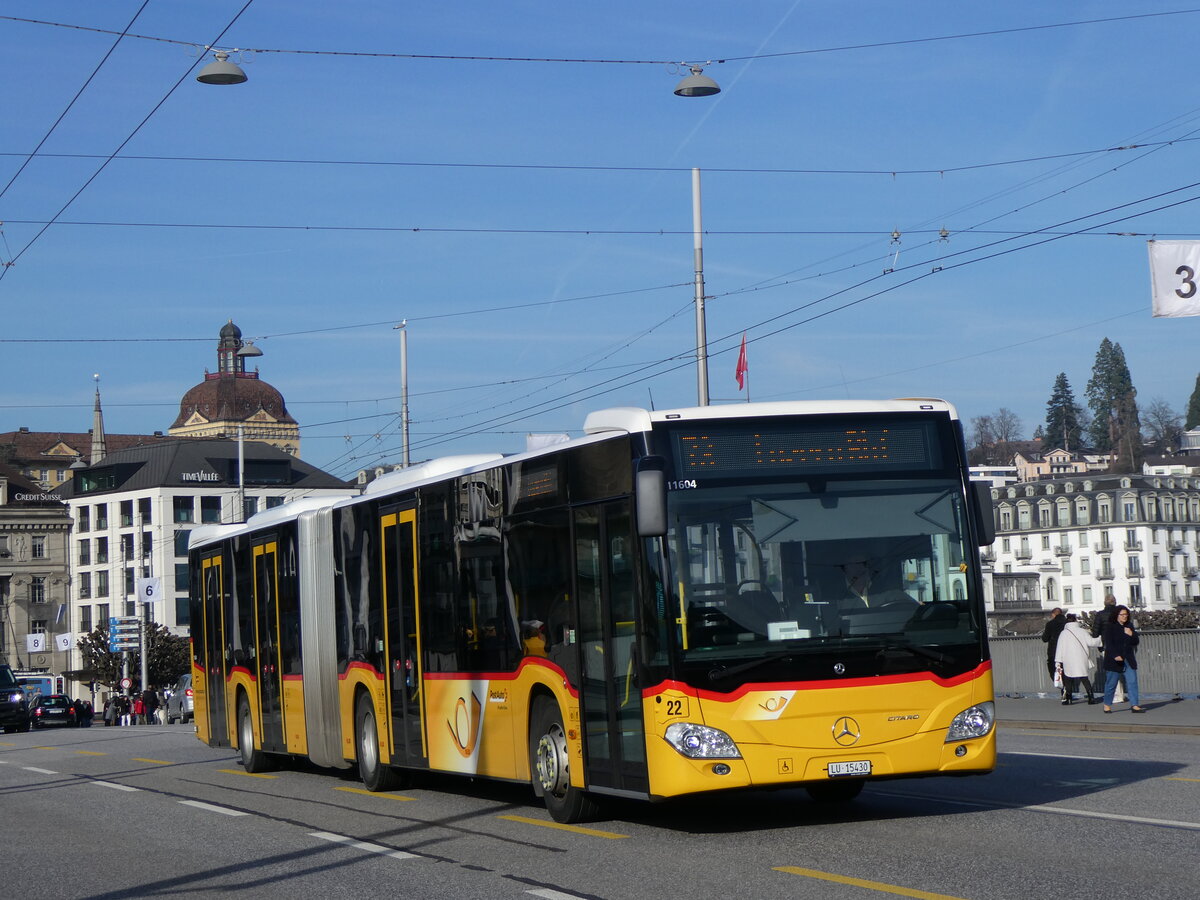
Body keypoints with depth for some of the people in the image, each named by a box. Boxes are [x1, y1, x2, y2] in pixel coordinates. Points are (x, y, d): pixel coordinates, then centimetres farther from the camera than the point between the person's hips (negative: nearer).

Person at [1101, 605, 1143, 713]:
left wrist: (1131, 634, -10)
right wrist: (1115, 655, -24)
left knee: (1132, 681, -5)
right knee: (1111, 683, 2)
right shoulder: (1110, 627, -5)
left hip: (1128, 659, 5)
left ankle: (1134, 705, -5)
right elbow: (1108, 643, -12)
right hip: (1114, 660, -5)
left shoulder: (1129, 626, 11)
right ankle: (1107, 705, 18)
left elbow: (1136, 642, 10)